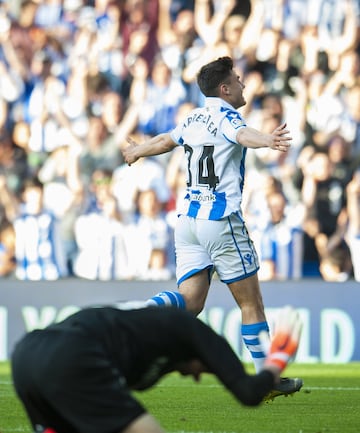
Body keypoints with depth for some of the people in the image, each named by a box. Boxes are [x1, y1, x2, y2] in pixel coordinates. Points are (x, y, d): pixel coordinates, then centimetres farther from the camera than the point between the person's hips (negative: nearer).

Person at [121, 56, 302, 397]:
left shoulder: (195, 118, 15)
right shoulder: (225, 116, -8)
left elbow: (165, 141, 31)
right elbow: (243, 135, -31)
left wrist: (137, 152, 53)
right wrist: (269, 140, -53)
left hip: (188, 217, 7)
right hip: (220, 219, -7)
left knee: (190, 301, -2)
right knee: (251, 302, 2)